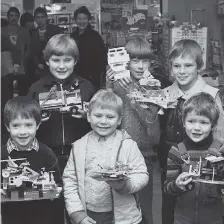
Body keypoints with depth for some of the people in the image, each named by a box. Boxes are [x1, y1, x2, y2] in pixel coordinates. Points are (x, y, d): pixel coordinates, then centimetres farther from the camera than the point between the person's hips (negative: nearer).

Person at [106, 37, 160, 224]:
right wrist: (108, 87, -18)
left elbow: (152, 121, -12)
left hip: (143, 156, 0)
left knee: (144, 209, 10)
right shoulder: (117, 84, -1)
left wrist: (132, 94, -18)